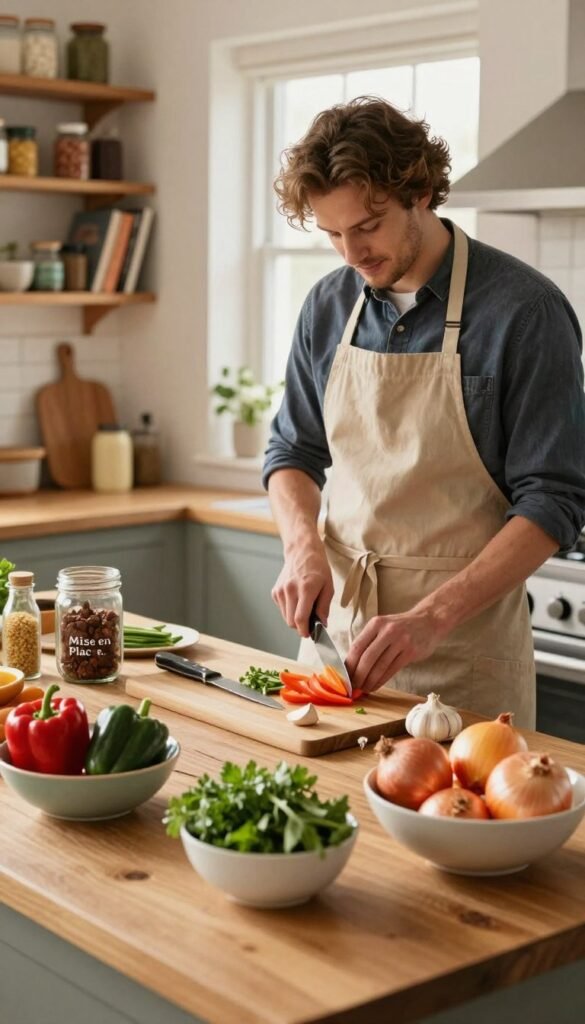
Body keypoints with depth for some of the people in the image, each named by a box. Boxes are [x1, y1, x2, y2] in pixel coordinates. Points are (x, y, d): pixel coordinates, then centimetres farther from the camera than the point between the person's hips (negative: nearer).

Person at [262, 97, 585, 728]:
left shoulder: (522, 310, -13)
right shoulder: (328, 307, 4)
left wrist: (432, 617, -23)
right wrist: (305, 547, -7)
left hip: (465, 645, -5)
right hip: (337, 626, 5)